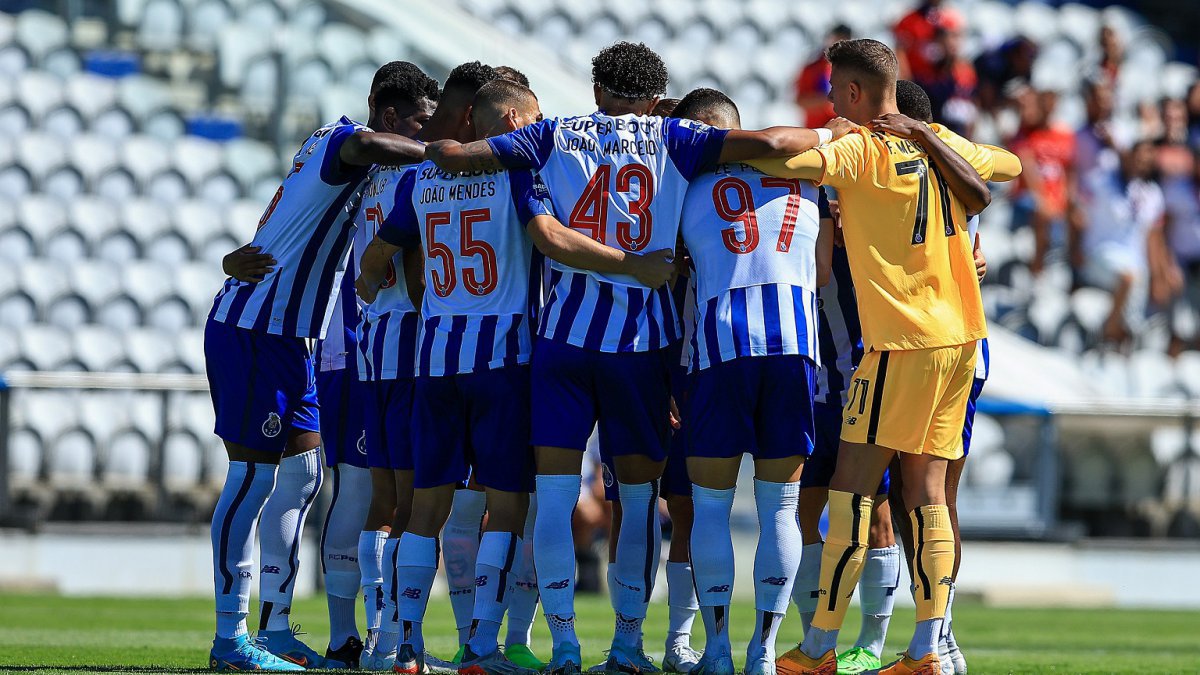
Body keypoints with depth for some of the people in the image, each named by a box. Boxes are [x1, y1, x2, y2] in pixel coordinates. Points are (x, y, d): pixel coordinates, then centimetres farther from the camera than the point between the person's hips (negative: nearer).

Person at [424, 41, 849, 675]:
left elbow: (453, 155, 2)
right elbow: (769, 143, -6)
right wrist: (834, 133, 11)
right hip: (643, 336, 0)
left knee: (555, 493, 2)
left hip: (564, 330, 0)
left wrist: (435, 146, 24)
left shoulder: (554, 137, 7)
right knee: (639, 496, 11)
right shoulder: (669, 140, 4)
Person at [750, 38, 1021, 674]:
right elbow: (1008, 165, 31)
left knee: (849, 493, -4)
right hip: (960, 334, 8)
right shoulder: (941, 143, 13)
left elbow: (789, 162, -26)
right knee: (926, 491, 7)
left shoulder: (859, 150, -9)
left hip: (901, 342, -8)